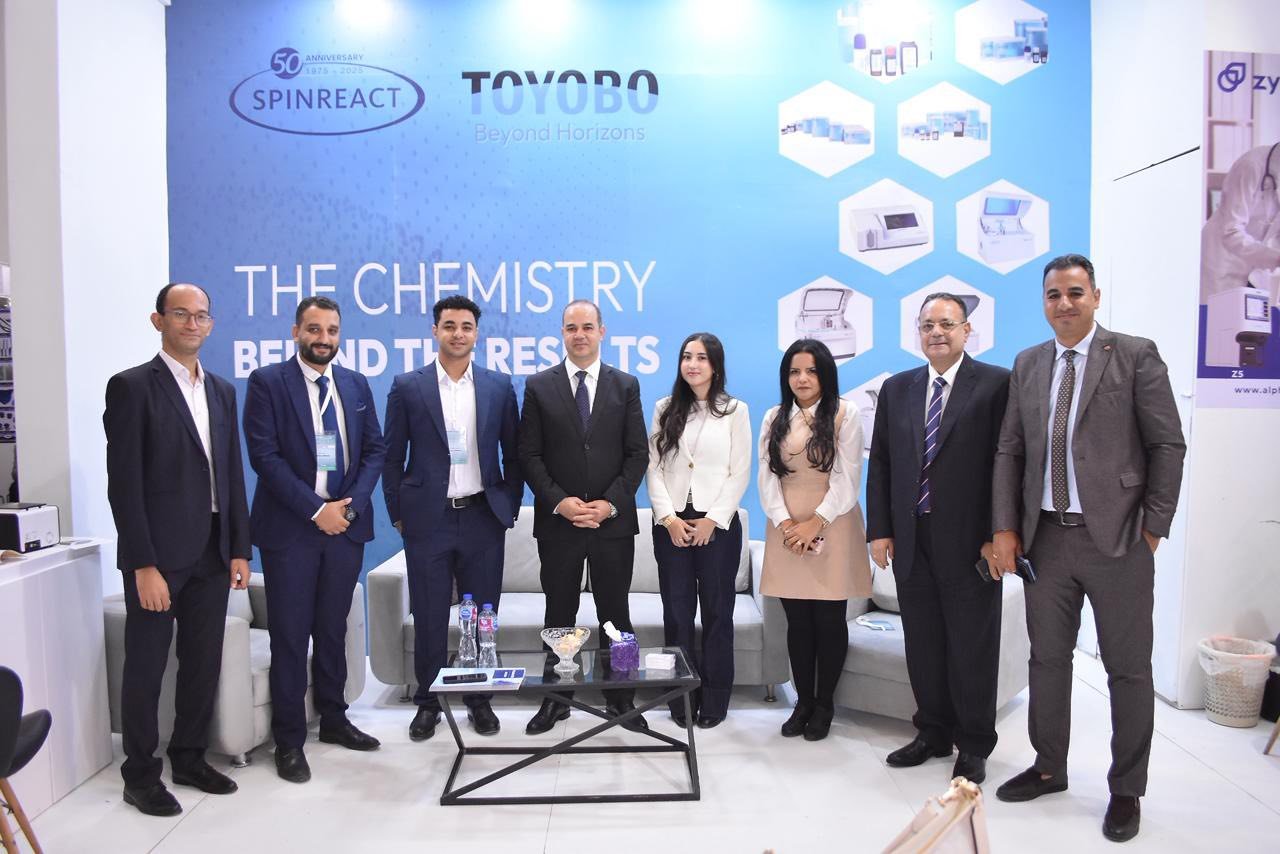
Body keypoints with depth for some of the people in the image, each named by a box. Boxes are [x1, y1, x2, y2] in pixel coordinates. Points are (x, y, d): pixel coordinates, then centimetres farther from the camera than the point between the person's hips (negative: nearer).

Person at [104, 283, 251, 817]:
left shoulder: (221, 391, 11)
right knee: (146, 667, 7)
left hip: (211, 553, 6)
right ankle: (140, 775, 22)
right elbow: (124, 483, -12)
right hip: (158, 553, -5)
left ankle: (190, 758, 30)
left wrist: (239, 549, 7)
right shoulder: (132, 387, -7)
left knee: (204, 663, 13)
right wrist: (143, 565, -15)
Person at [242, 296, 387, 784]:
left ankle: (333, 719, 29)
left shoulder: (356, 385, 10)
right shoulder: (267, 382, -3)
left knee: (333, 629, 14)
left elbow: (375, 450, 8)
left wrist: (352, 504, -6)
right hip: (289, 527, -4)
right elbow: (265, 455, -11)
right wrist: (316, 509, -15)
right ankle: (289, 740, 15)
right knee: (290, 635, 3)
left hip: (346, 524, 4)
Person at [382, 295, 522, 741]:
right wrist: (397, 514, 2)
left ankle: (479, 699, 25)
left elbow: (512, 453, 8)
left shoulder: (499, 385, 4)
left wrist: (510, 507, 4)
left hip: (483, 517, 1)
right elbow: (392, 456, 4)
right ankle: (428, 702, 25)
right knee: (429, 617, 8)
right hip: (428, 519, -1)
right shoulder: (407, 387, 0)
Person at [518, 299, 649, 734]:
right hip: (557, 520, 0)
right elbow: (529, 454, 0)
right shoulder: (539, 386, 3)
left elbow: (638, 453, 1)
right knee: (559, 615, 10)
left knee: (615, 613, 9)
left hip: (613, 520, 0)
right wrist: (559, 501, -12)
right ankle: (555, 698, 22)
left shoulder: (626, 385, 5)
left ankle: (619, 697, 21)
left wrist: (610, 503, -10)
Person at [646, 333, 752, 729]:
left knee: (717, 611, 4)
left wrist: (713, 519, -10)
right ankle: (681, 699, 16)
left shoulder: (735, 411, 3)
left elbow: (740, 473, -1)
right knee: (677, 611, 5)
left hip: (718, 524, -2)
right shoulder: (665, 409, 9)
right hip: (671, 523, 2)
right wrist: (669, 518, -7)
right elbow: (654, 468, 4)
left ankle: (714, 701, 15)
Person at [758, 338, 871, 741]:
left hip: (832, 528, -3)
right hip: (787, 531, 3)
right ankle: (803, 702, 20)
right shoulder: (774, 418, 10)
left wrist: (816, 523, -14)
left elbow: (847, 478, -7)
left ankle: (824, 704, 19)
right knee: (797, 621, 7)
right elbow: (767, 477, 4)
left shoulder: (845, 414, -2)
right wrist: (784, 522, -9)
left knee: (829, 620, 4)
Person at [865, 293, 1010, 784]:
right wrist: (880, 529, 4)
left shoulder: (996, 384, -4)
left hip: (969, 541, -4)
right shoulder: (896, 389, 10)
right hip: (910, 539, 4)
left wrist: (997, 534, -12)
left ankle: (974, 745, 24)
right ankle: (933, 733, 30)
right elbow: (880, 464, 10)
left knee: (972, 646, 8)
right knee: (922, 644, 13)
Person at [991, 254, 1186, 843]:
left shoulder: (1135, 356, -3)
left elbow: (1168, 445, -3)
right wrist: (1005, 529, 2)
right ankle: (1049, 768, 32)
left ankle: (1126, 789, 24)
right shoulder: (1027, 365, 8)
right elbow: (1009, 451, 8)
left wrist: (1153, 527, -7)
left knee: (1128, 668, 7)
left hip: (1116, 537, -3)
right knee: (1047, 658, 14)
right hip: (1046, 537, 4)